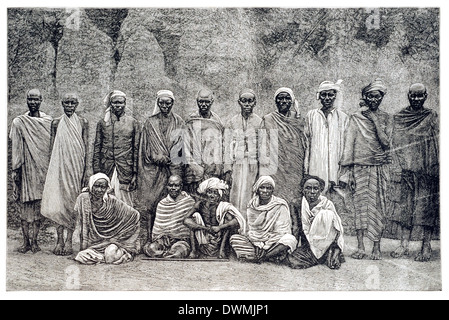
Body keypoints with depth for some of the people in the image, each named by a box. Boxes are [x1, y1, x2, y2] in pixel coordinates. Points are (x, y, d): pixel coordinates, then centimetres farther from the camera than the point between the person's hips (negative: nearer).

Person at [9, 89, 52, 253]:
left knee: (39, 205, 3)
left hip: (43, 168, 0)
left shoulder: (49, 122, 6)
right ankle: (26, 241, 9)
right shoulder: (18, 122, 4)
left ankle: (35, 240, 9)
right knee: (24, 204, 2)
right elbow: (15, 147, 3)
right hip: (26, 168, 0)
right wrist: (15, 169, -3)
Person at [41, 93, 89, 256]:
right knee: (59, 201, -3)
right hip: (60, 166, 1)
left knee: (73, 201, 0)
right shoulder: (56, 123, 6)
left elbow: (85, 148, 4)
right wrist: (51, 170, 1)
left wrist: (85, 171, -2)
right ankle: (60, 239, 1)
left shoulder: (82, 123, 5)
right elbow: (52, 148, 7)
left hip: (76, 166, 0)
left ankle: (69, 240, 5)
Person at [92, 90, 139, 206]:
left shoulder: (133, 123, 6)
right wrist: (96, 172, 1)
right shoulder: (102, 123, 9)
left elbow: (136, 149, 5)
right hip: (106, 169, 1)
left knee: (125, 203, 0)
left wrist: (135, 174, -1)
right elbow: (97, 148, 8)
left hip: (125, 170, -1)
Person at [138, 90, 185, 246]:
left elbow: (183, 145, 7)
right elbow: (145, 148, 6)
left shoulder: (179, 122, 10)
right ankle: (150, 236, 1)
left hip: (174, 168, 0)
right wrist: (159, 158, -7)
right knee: (151, 201, -4)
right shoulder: (150, 123, 9)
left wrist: (168, 158, -7)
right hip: (154, 168, 0)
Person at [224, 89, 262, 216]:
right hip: (237, 164, 1)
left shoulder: (259, 122, 5)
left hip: (254, 164, -1)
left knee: (250, 197, -3)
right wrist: (227, 170, -1)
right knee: (236, 197, -3)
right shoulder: (233, 122, 9)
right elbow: (228, 146, 7)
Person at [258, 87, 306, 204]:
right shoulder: (268, 120, 2)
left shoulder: (298, 120, 12)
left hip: (295, 170, 3)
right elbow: (263, 146, 0)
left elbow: (304, 145, 15)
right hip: (275, 170, -3)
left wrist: (305, 170, 10)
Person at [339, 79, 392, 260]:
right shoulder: (355, 118, 5)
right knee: (360, 204, -1)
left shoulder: (385, 118, 7)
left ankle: (376, 247, 6)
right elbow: (349, 144, 1)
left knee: (377, 206, 0)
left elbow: (386, 142, -6)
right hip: (359, 167, 0)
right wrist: (347, 170, -4)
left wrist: (375, 119, -8)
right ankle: (360, 247, 4)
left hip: (379, 168, 1)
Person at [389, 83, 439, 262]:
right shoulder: (399, 118, 10)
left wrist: (436, 169, -7)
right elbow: (395, 145, 8)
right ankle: (404, 246, 7)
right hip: (407, 170, 2)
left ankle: (426, 247, 4)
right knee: (405, 206, 2)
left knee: (426, 207, -1)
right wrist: (396, 168, -1)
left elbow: (438, 145, 2)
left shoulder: (432, 117, 6)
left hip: (427, 170, -2)